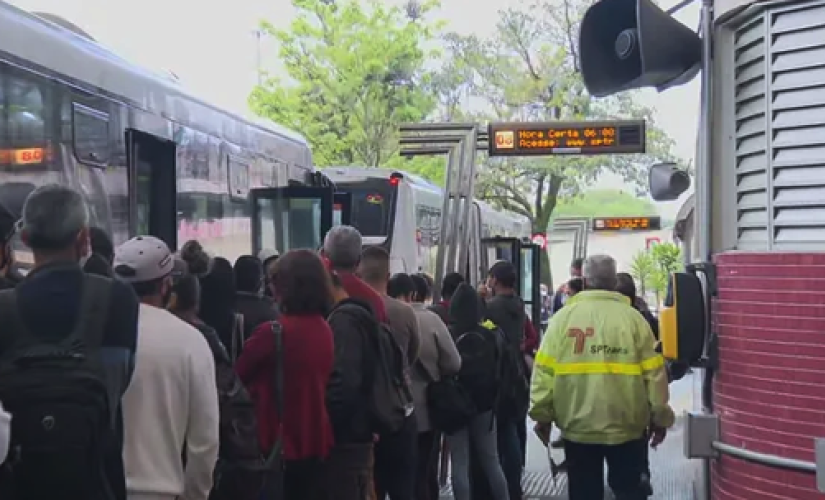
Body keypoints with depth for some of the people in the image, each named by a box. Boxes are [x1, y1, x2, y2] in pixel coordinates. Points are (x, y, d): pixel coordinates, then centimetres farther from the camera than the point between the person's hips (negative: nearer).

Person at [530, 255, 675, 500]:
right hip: (627, 426, 0)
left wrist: (542, 415, 4)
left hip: (578, 427, 0)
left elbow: (545, 371, -6)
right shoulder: (633, 318, -3)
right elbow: (654, 374, -4)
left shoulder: (563, 317, -4)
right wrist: (660, 418, 7)